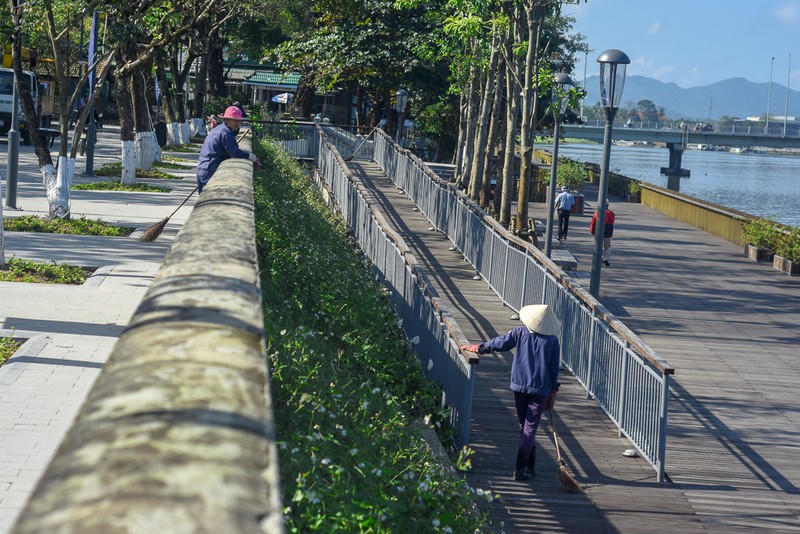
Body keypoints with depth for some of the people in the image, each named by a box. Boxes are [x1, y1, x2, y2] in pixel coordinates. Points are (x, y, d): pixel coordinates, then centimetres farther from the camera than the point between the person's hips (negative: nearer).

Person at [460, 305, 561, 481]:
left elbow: (498, 343, 3)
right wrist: (552, 394, 8)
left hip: (519, 386, 2)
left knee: (524, 426, 17)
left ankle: (530, 466, 24)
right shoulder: (552, 340, -4)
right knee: (530, 428, 0)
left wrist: (477, 348, 20)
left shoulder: (520, 333, -3)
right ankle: (520, 469, -8)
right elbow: (554, 369, -1)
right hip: (540, 389, -1)